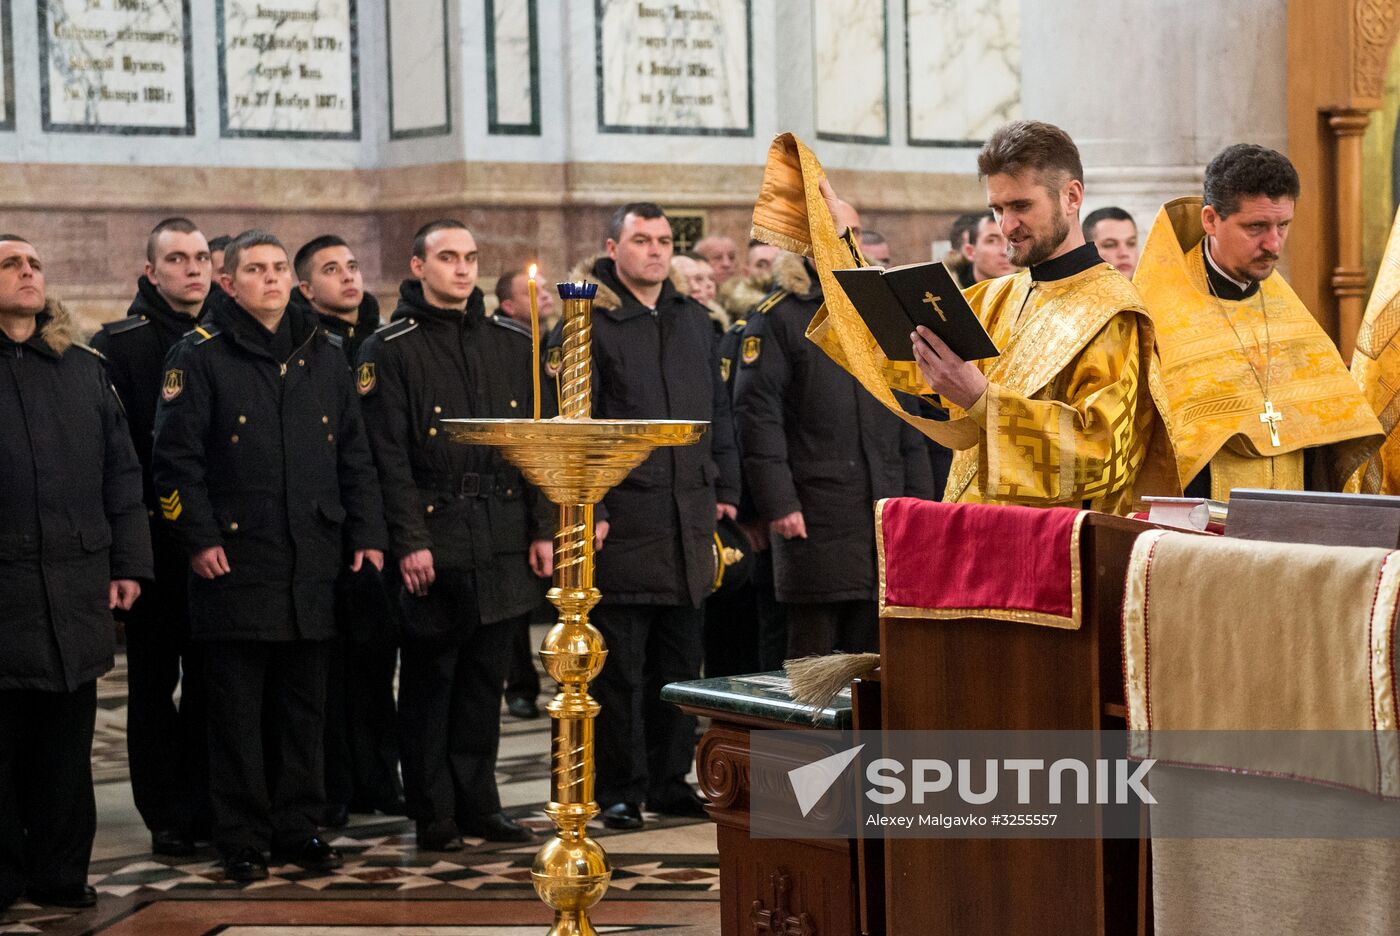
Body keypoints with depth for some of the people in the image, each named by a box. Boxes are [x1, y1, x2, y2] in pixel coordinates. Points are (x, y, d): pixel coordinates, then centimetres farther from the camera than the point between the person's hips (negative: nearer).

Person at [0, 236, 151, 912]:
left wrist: (128, 564, 7)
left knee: (67, 747, 8)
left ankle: (60, 875, 16)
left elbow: (121, 474, 14)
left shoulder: (84, 370, 14)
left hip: (77, 593, 4)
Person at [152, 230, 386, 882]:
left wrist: (367, 534, 7)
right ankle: (242, 840, 9)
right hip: (236, 560, -4)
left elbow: (354, 454, 15)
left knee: (304, 704, 10)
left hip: (314, 562, 4)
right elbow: (175, 457, -5)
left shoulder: (324, 355, 12)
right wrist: (199, 539, -12)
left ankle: (298, 828, 21)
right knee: (238, 708, 1)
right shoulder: (201, 356, -2)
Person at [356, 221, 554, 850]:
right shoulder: (392, 350, -3)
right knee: (429, 680, 2)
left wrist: (543, 528, 6)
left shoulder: (511, 345, 12)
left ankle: (478, 804, 19)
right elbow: (389, 456, -8)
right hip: (434, 544, -4)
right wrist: (409, 541, -15)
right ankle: (433, 815, 9)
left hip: (503, 542, 5)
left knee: (485, 678, 10)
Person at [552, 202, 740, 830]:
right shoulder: (589, 324, -4)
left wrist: (725, 490, 13)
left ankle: (670, 781, 20)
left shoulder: (692, 319, 16)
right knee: (620, 666, -2)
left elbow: (718, 412, 20)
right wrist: (589, 509, -15)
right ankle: (619, 790, 6)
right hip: (623, 520, -6)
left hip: (690, 517, 6)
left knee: (680, 661, 11)